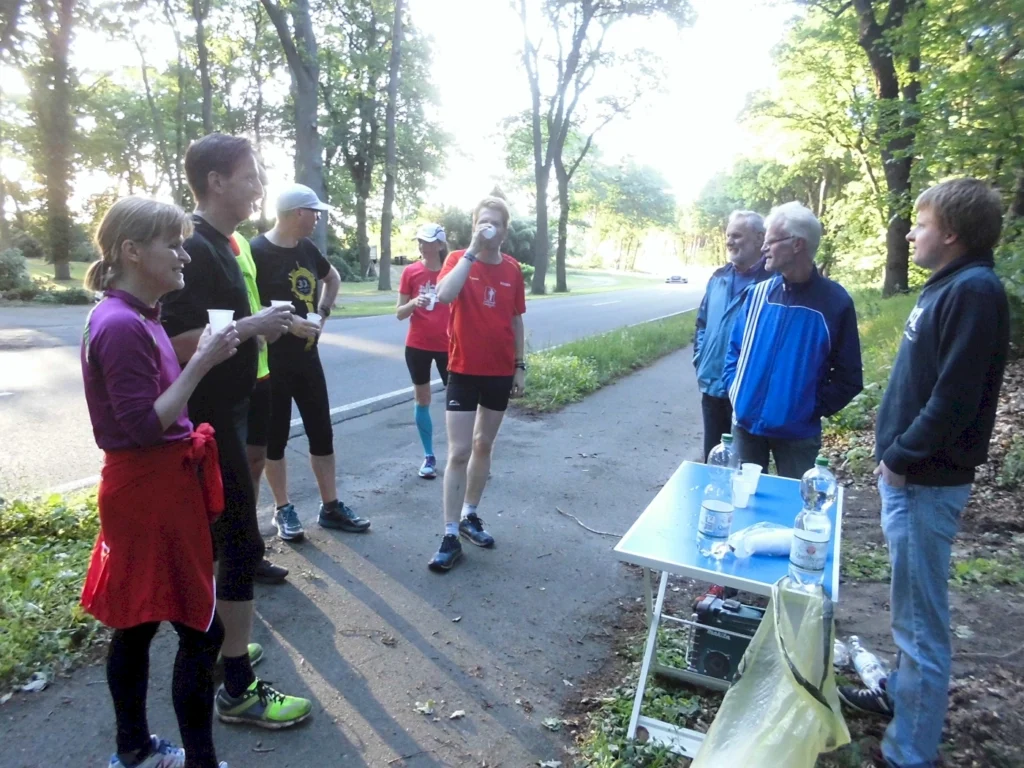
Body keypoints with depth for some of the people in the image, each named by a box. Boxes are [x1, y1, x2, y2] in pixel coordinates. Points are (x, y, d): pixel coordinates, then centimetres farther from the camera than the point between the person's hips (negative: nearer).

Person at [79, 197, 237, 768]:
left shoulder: (137, 318, 10)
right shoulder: (121, 325, -20)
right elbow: (144, 427, -23)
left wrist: (204, 355, 4)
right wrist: (202, 362, -23)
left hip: (155, 487, 10)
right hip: (152, 491, -10)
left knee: (137, 624, 19)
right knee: (201, 631, 0)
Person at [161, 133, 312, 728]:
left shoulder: (219, 243, 12)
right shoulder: (194, 248, -18)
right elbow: (180, 343, -26)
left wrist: (260, 324, 5)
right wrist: (255, 325, -20)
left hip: (224, 411, 10)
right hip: (209, 419, -10)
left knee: (215, 535, 19)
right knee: (242, 542, -4)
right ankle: (238, 688, 7)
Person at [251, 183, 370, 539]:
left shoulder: (308, 249, 7)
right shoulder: (257, 251, -14)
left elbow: (333, 278, 25)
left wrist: (323, 312, 10)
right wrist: (287, 322, -22)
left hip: (308, 358, 7)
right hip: (272, 362, -6)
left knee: (322, 433, 10)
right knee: (275, 437, 7)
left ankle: (330, 507, 21)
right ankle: (284, 510, 21)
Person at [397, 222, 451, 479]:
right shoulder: (411, 272, -2)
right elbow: (399, 313, 1)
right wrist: (414, 302, -19)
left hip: (447, 345, -1)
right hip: (417, 345, 1)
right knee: (422, 400, 7)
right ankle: (429, 457, 19)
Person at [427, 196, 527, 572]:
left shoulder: (513, 269, 2)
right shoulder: (459, 259, -7)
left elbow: (516, 321, 10)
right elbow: (444, 295, -29)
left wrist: (520, 366, 9)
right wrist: (473, 250, -27)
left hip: (500, 372, 4)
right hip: (464, 370, -4)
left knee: (484, 446, 15)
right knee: (458, 452, -3)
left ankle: (470, 515, 31)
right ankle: (450, 536, 5)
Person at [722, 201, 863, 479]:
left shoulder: (834, 301, -9)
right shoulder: (758, 293, 0)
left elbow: (849, 377, -4)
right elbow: (735, 347, 11)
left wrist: (814, 408, -9)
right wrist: (734, 388, -1)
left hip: (798, 432, -3)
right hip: (746, 422, 3)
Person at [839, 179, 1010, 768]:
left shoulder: (974, 290, -17)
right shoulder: (947, 287, 13)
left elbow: (955, 399, -23)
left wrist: (901, 459, -13)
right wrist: (896, 455, 13)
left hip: (926, 483, -10)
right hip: (912, 475, 10)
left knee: (920, 619, 1)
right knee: (912, 609, 23)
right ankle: (903, 694, 41)